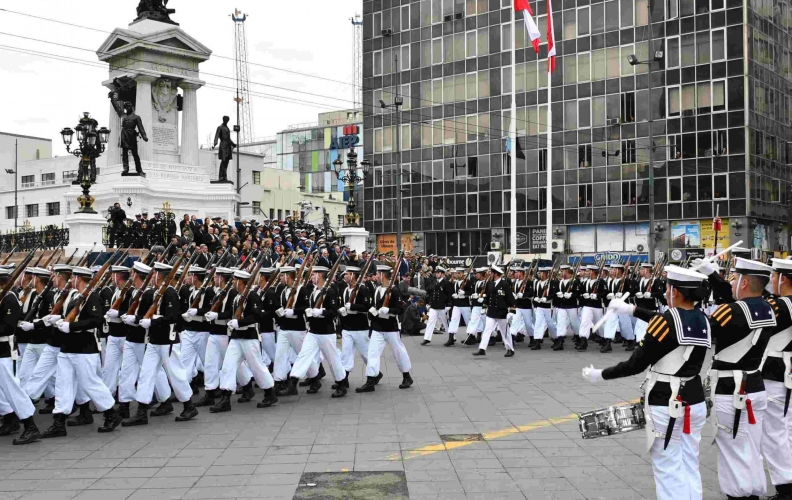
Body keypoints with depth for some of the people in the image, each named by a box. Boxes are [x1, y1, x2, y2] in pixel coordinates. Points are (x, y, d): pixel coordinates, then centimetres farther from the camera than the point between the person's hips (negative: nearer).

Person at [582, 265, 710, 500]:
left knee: (669, 471, 4)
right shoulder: (703, 320, 1)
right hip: (695, 401, 7)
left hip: (666, 405, -7)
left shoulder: (666, 322, -19)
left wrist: (601, 375, -4)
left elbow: (636, 364, -15)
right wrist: (632, 309, 21)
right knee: (690, 468, 17)